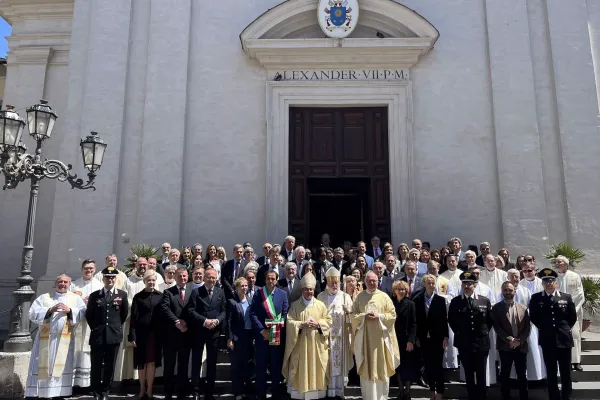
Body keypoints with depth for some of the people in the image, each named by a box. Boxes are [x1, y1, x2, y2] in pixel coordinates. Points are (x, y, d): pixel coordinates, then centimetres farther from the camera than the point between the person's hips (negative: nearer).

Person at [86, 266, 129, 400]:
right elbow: (88, 315, 11)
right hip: (97, 335, 0)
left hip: (114, 335, 0)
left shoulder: (122, 294, 4)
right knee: (96, 365, 5)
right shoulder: (94, 295, 4)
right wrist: (95, 328, 9)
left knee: (110, 366, 6)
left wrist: (117, 326, 9)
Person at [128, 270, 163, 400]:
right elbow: (133, 317, -3)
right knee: (141, 362, 9)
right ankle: (142, 390, 23)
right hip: (141, 333, 0)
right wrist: (132, 336, -9)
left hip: (155, 333, 0)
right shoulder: (138, 297, 0)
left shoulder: (160, 296, 3)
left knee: (152, 361, 4)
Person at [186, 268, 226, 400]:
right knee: (196, 362, 4)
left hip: (214, 331, 2)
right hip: (198, 331, -2)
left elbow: (224, 310, 4)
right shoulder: (196, 292, -1)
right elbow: (190, 310, -9)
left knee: (212, 363, 9)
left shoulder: (221, 292, 7)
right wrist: (204, 321, -19)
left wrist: (217, 320, -15)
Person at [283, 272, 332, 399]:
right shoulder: (295, 305, 0)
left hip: (317, 343, 1)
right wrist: (302, 324, -18)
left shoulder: (321, 305, 4)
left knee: (316, 368, 6)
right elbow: (289, 322, -5)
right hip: (300, 343, -1)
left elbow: (329, 321, 5)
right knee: (301, 369, 3)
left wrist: (317, 323, -12)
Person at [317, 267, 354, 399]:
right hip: (326, 334, -1)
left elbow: (352, 317, 2)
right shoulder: (321, 296, 6)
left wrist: (349, 311, -18)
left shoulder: (346, 296, 7)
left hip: (341, 335, 1)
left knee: (340, 361, 2)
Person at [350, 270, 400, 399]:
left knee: (381, 367, 3)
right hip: (364, 337, 1)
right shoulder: (360, 297, 5)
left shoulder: (384, 296, 2)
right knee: (366, 368, 4)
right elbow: (353, 315, 4)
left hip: (380, 337, -1)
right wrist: (364, 316, -13)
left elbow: (392, 315, -1)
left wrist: (379, 316, -14)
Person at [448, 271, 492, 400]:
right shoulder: (455, 301, -1)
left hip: (481, 343, 0)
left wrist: (484, 333, 2)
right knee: (469, 375, 9)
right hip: (464, 343, 0)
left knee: (481, 375, 7)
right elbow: (451, 320, 9)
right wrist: (459, 333, 4)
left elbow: (490, 320, 9)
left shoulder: (485, 301, 0)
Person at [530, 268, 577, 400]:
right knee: (551, 373, 7)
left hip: (564, 339, 0)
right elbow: (533, 316, 9)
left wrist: (564, 329, 6)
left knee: (566, 373, 5)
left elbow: (573, 317, 9)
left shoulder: (566, 297, 3)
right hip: (547, 340, 0)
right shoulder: (536, 298, 1)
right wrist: (543, 328, 6)